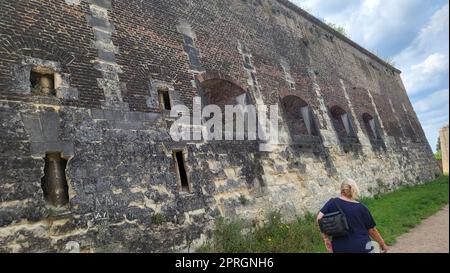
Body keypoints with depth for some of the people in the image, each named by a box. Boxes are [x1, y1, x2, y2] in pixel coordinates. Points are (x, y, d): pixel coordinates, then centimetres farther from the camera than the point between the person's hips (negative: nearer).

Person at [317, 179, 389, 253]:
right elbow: (372, 230, 6)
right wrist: (383, 244, 22)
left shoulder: (333, 203, -2)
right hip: (361, 247, -2)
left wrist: (326, 239, -7)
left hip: (339, 249, 2)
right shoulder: (362, 208, -1)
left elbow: (320, 218, -13)